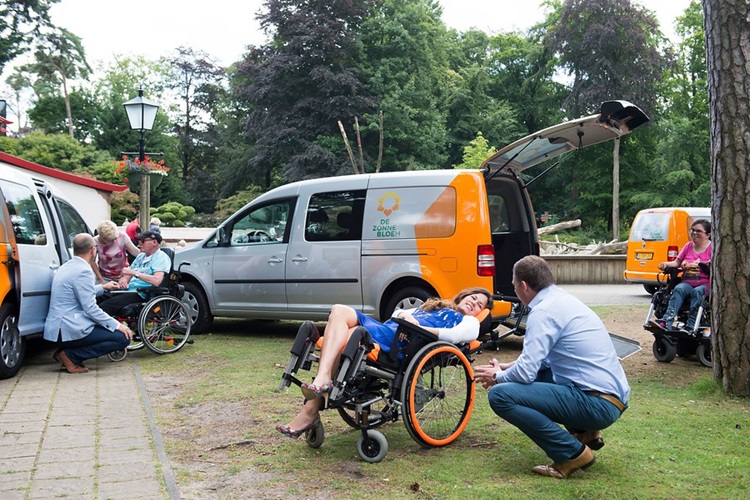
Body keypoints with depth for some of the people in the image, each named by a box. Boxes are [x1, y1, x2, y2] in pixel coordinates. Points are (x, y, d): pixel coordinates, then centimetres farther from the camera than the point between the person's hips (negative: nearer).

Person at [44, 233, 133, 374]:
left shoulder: (66, 267, 14)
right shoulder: (83, 271, -16)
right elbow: (90, 308, -19)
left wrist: (103, 287, 44)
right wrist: (116, 325, -13)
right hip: (69, 329, -10)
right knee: (123, 337, -12)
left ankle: (68, 352, 10)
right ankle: (71, 355, -9)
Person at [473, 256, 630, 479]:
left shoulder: (544, 311, -15)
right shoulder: (564, 299, 14)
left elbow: (525, 373, -17)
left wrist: (498, 376, 4)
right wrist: (507, 367, 23)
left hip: (597, 403, -10)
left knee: (500, 395, -15)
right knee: (537, 373, 28)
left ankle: (573, 453, -8)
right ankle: (586, 433, 19)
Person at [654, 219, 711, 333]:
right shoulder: (688, 246, 21)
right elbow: (677, 262, 17)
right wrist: (667, 264, -4)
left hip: (705, 284, -3)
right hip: (687, 282, 3)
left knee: (697, 292, -36)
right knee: (678, 289, -30)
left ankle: (690, 325, -43)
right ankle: (666, 322, -48)